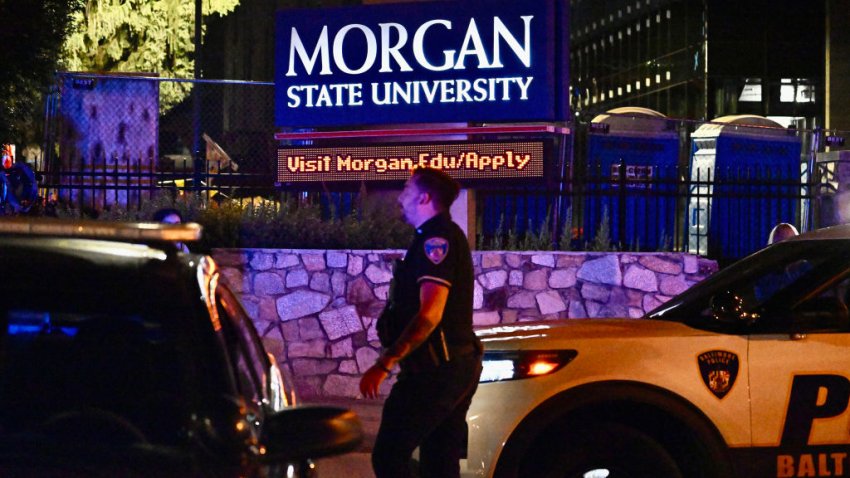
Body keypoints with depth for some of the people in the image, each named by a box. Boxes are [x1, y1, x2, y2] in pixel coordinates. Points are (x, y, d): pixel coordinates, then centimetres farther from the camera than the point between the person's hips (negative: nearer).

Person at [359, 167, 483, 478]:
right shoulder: (448, 236, 19)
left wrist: (384, 364, -24)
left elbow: (430, 314, -24)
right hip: (459, 367, 10)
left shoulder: (436, 239, -14)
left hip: (435, 371, -10)